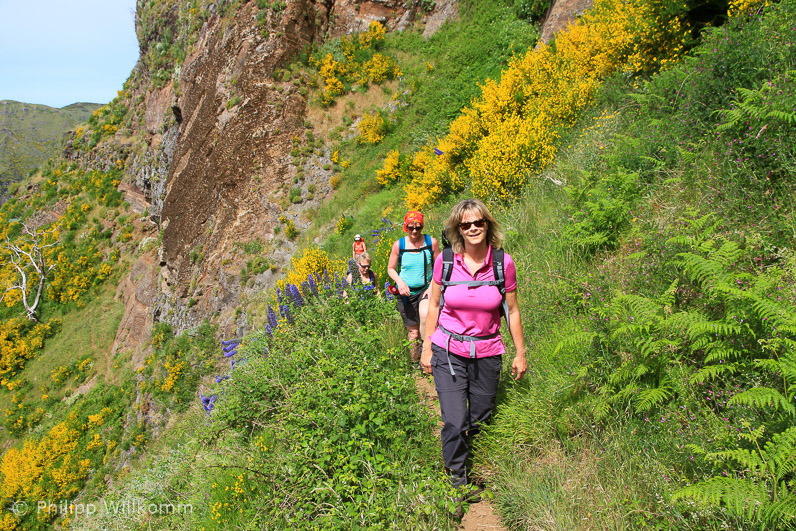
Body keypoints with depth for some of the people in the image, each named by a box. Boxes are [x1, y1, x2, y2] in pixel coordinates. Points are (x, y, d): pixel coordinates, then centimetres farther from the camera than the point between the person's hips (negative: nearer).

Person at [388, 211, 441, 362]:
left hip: (426, 289, -1)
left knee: (425, 314, -33)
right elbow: (390, 268, 7)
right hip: (406, 293, 1)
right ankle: (415, 363, 26)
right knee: (413, 332, 5)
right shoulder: (398, 245, -3)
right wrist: (399, 281, -12)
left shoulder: (431, 242, -4)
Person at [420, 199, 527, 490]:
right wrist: (426, 347, 6)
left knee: (480, 419, 13)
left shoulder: (504, 263, -5)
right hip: (448, 351, -1)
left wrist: (520, 353, 8)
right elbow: (434, 305, 5)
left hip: (487, 353, 1)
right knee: (455, 422, -9)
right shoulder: (445, 260, -6)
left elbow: (512, 310, 5)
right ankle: (457, 479, 15)